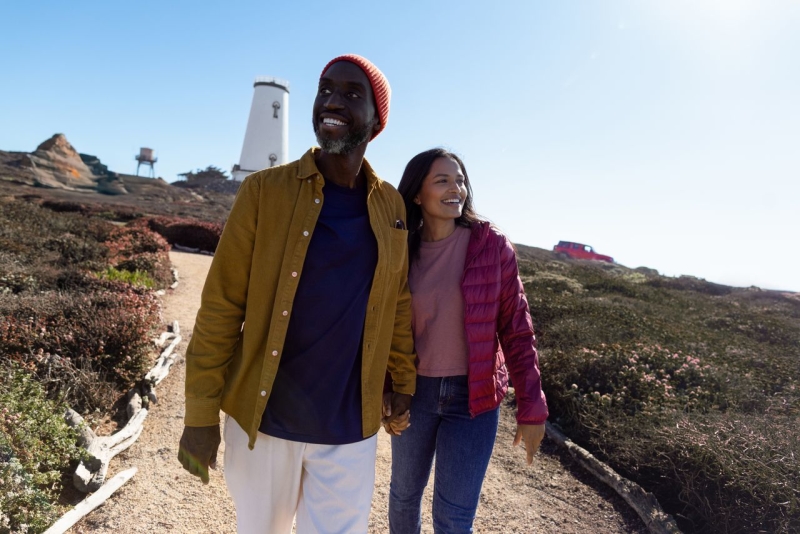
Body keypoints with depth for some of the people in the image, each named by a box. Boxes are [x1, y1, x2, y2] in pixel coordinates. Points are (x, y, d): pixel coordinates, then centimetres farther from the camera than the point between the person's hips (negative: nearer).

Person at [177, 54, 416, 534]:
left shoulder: (391, 206, 0)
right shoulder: (264, 191, -9)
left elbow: (398, 305, 7)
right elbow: (221, 307, -8)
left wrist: (404, 384, 10)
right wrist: (200, 415, -7)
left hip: (350, 430, 1)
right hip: (260, 421, -1)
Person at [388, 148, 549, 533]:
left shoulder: (492, 246, -10)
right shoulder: (402, 251, -4)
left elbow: (516, 330, -7)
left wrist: (531, 407, -8)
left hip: (473, 396, -2)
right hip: (414, 391, 2)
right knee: (404, 495, 20)